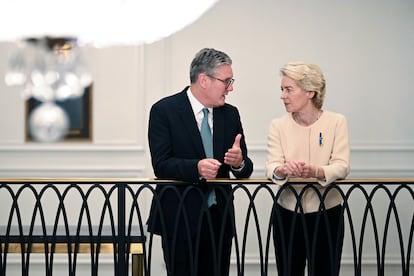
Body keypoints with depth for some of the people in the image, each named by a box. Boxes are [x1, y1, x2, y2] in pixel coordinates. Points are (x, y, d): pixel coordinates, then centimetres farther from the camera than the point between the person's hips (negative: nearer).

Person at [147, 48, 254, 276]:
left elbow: (244, 171, 8)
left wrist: (239, 162, -16)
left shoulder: (230, 114, 10)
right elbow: (161, 165, -13)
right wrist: (196, 167, -31)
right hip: (180, 219, -4)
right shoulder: (164, 110, -5)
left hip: (219, 219, 5)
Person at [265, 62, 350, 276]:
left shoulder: (336, 122, -2)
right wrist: (283, 170, -32)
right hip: (287, 212, 2)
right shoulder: (278, 126, 3)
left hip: (327, 212, -1)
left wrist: (315, 171, -31)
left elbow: (342, 166, -11)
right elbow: (271, 166, -8)